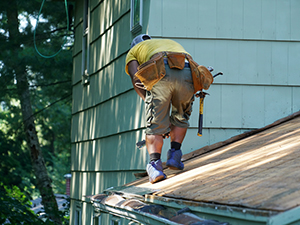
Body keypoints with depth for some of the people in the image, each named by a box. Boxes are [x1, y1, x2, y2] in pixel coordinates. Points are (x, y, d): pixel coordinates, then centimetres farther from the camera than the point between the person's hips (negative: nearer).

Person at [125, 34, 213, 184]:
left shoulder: (133, 51, 34)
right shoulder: (172, 43, 46)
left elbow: (136, 79, 12)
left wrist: (150, 103, 11)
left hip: (160, 73, -3)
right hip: (187, 73, 3)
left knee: (155, 126, 4)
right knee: (181, 117, 26)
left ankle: (155, 163, -15)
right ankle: (175, 155, 13)